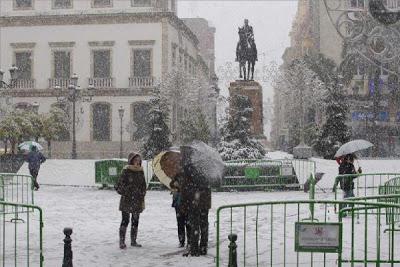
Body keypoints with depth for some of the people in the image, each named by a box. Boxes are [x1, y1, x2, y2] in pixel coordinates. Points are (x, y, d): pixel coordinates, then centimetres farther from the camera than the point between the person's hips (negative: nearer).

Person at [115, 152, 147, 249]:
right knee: (125, 220, -7)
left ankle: (133, 241, 17)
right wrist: (124, 192, -14)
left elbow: (143, 186, 15)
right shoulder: (126, 171, -6)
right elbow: (120, 183, -7)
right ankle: (122, 241, -2)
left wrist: (142, 198, 10)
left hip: (137, 200, 5)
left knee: (135, 221, 9)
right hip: (126, 200, -5)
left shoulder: (141, 171, 10)